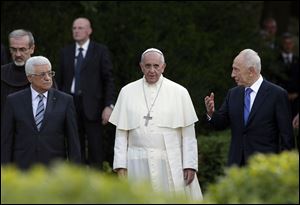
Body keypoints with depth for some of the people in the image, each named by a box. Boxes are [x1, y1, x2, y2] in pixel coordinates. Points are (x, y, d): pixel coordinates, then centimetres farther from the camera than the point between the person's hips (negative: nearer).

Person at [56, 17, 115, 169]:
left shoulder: (100, 51, 2)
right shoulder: (65, 52, 13)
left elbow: (108, 80, -1)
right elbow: (60, 81, 14)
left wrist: (109, 106, -10)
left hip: (92, 105, -3)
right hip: (70, 104, 3)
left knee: (95, 148, -3)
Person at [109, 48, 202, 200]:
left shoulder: (179, 92, 4)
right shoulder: (127, 92, 8)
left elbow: (188, 134, 3)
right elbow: (121, 133, 8)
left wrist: (190, 165, -4)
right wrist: (120, 165, 1)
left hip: (171, 164, -1)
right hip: (138, 164, 1)